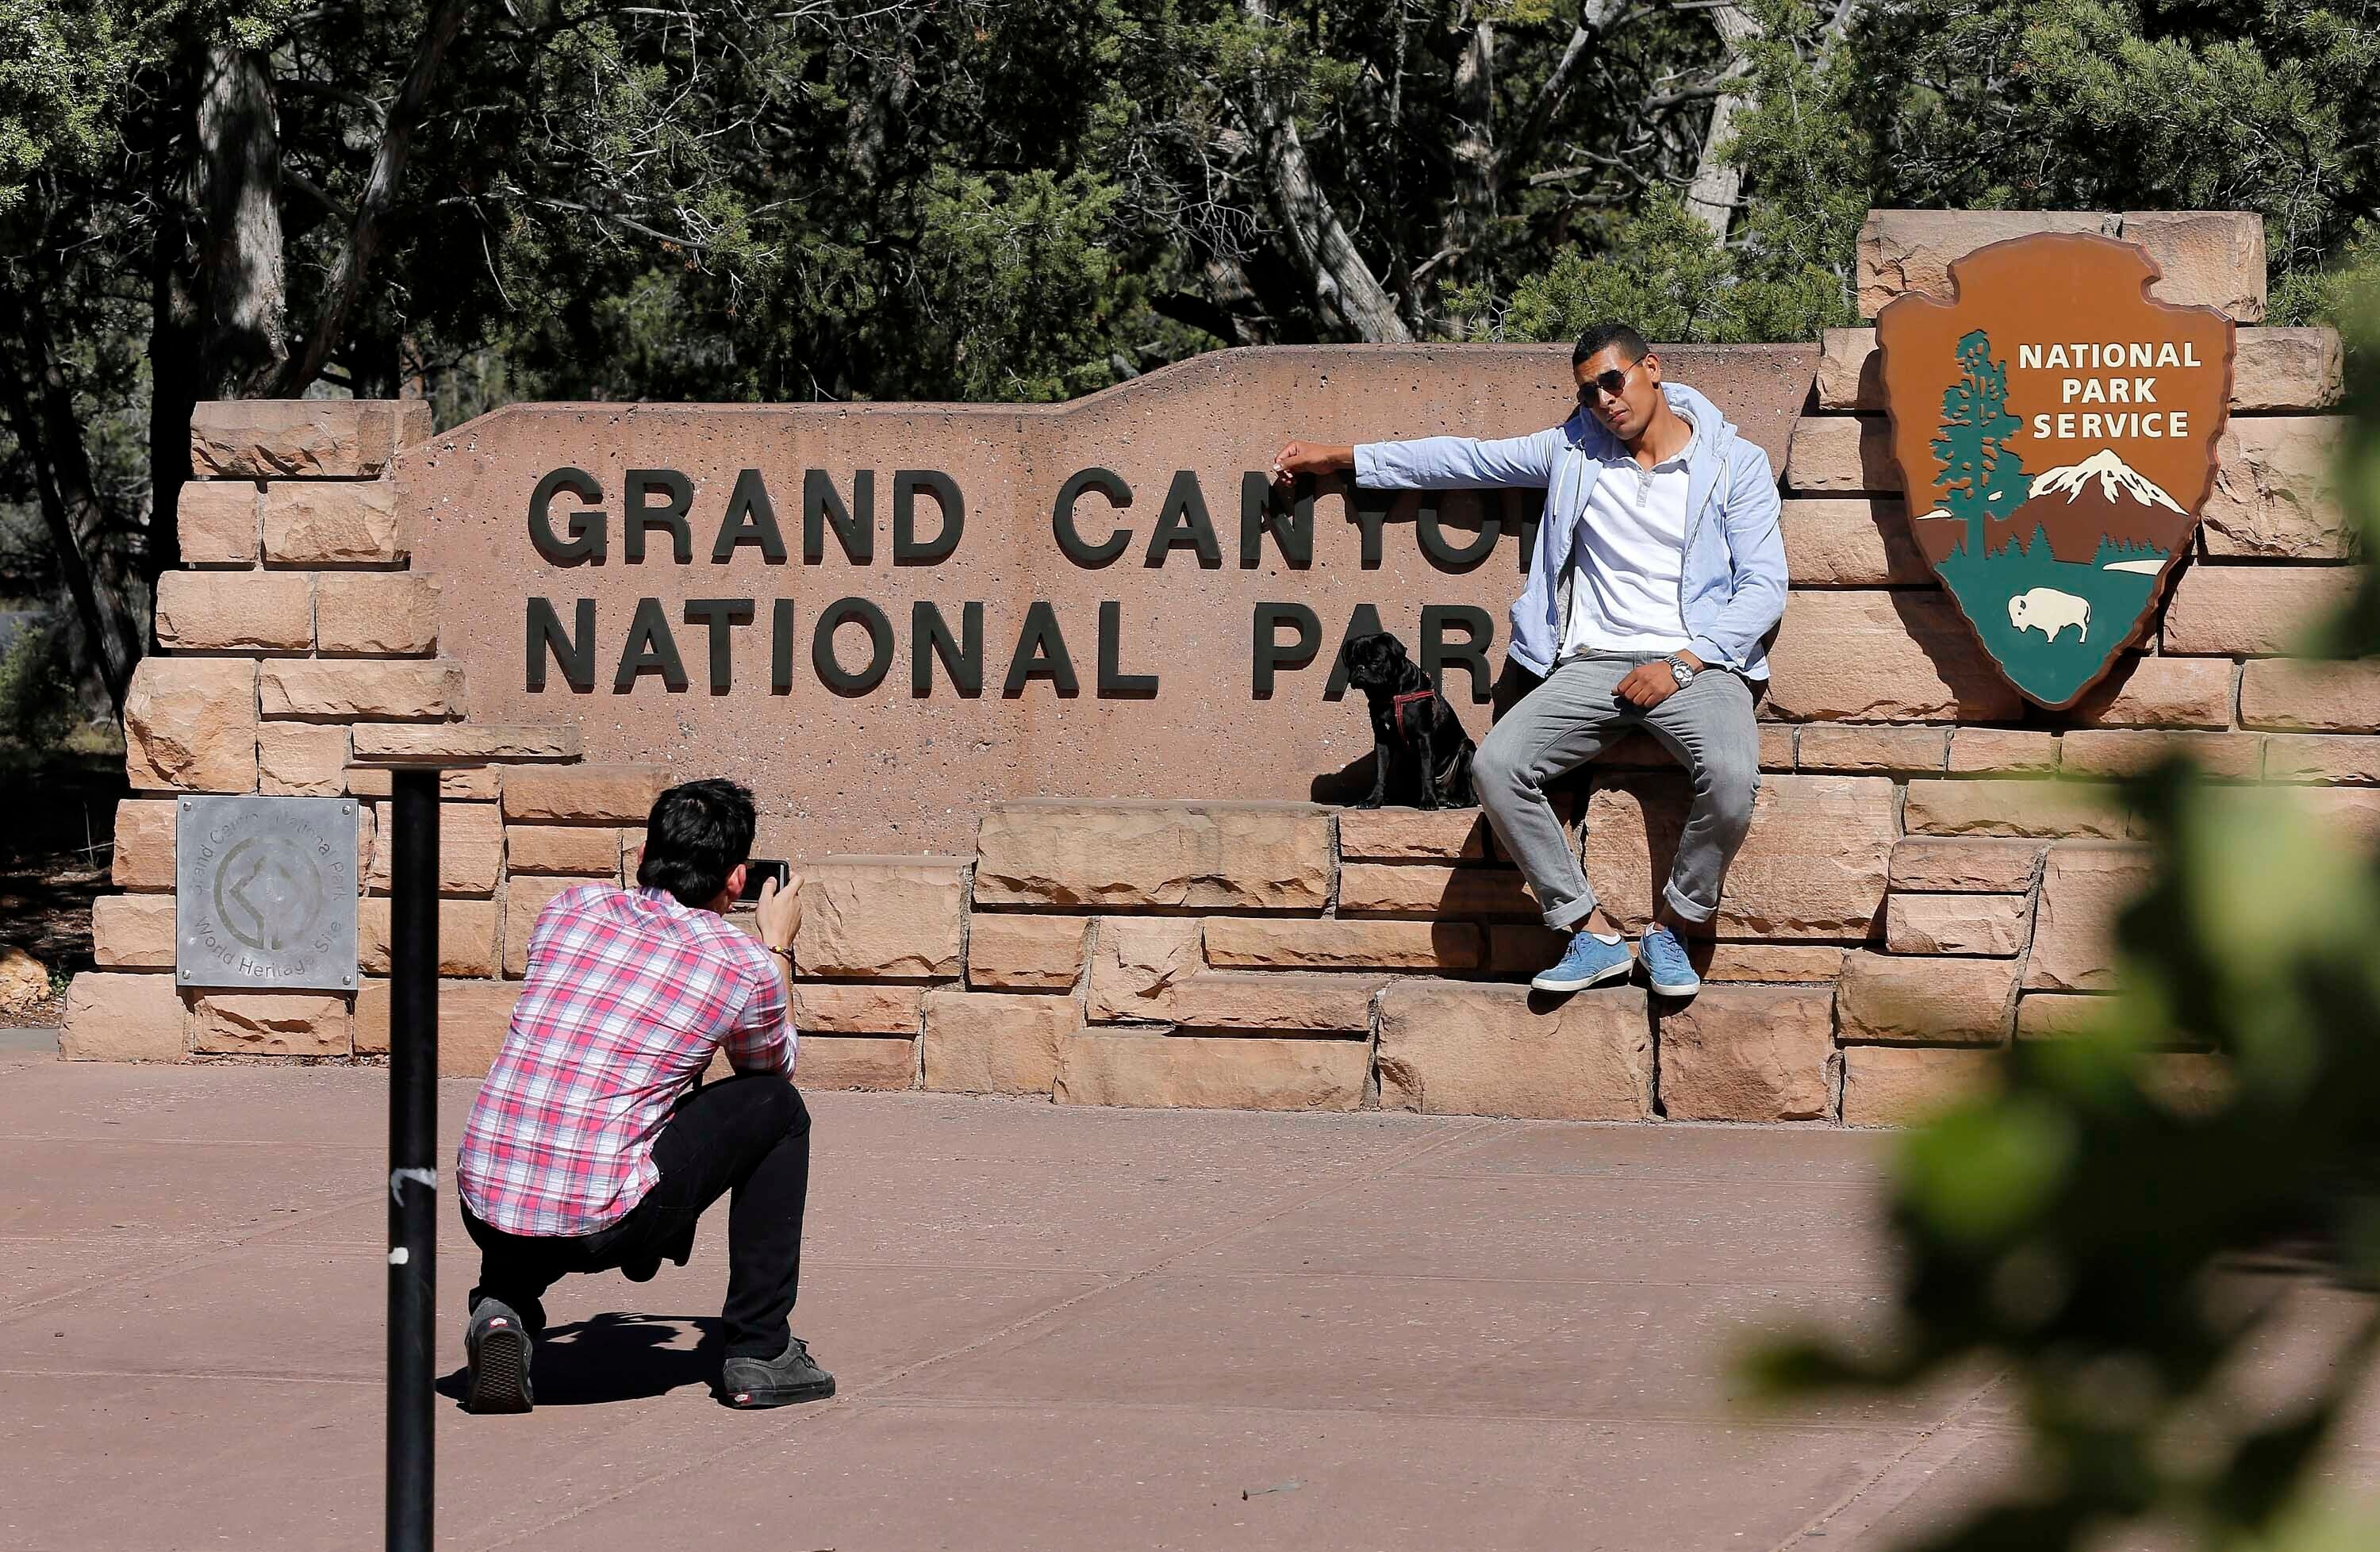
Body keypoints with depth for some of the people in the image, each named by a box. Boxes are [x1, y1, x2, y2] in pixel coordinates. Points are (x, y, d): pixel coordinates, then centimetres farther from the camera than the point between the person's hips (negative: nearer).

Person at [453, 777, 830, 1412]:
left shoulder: (568, 908, 10)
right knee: (777, 1108, 17)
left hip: (483, 1210, 4)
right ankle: (760, 1352, 18)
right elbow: (775, 1065, 24)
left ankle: (505, 1304, 10)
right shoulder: (744, 966, 0)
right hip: (600, 1226, -4)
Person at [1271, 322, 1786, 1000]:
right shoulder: (1576, 450, 15)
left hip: (1698, 662, -3)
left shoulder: (1735, 462, 5)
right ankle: (1592, 931, -13)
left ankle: (1671, 928, -12)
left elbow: (1764, 585, -1)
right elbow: (1468, 460, 23)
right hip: (1596, 662, 3)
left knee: (1731, 776, -35)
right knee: (1496, 765, -24)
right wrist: (1340, 458, 24)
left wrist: (1681, 663, -13)